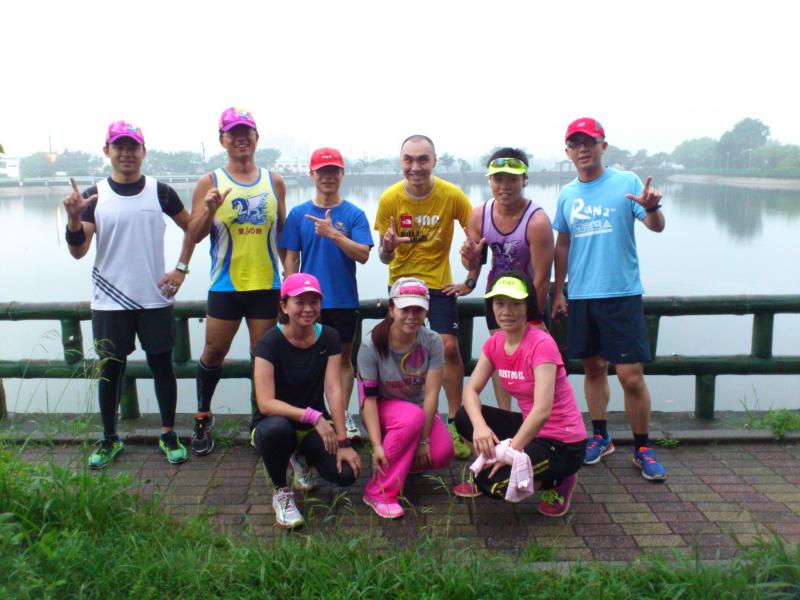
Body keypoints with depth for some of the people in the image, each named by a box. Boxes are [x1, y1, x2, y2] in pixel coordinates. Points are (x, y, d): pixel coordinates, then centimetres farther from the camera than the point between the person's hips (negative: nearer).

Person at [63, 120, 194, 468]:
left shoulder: (160, 192, 1)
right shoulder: (94, 196, 0)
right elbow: (78, 251, -5)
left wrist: (181, 269, 3)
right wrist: (74, 218, -23)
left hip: (155, 299, 0)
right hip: (109, 301, 0)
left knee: (161, 364, 6)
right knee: (110, 368, 8)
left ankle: (168, 435, 21)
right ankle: (109, 439, 25)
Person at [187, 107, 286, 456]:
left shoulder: (274, 182, 7)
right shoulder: (210, 182, 1)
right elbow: (194, 235, 0)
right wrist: (209, 210, -20)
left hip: (266, 284, 1)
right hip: (225, 284, -1)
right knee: (214, 352, 7)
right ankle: (203, 417, 27)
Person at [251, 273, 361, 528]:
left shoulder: (328, 338, -6)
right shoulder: (270, 343, -17)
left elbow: (334, 390, -13)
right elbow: (265, 403, -26)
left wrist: (343, 442, -20)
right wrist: (313, 416, -37)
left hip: (315, 427, 4)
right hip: (272, 423, -3)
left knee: (346, 473, -20)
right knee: (278, 428, -39)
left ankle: (305, 459, 16)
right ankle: (281, 491, -9)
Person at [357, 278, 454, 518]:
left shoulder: (432, 341, -16)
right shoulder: (371, 345, -21)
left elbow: (431, 393, -20)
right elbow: (369, 398, -21)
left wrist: (423, 439, -23)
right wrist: (376, 445, -29)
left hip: (422, 410, 3)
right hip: (383, 410, -3)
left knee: (441, 453, -25)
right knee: (412, 416, -37)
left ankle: (404, 460, 11)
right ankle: (378, 492, -24)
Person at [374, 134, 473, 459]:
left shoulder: (452, 195, -12)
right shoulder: (389, 199, -9)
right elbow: (384, 257, -6)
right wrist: (388, 246, -29)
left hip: (439, 283, -1)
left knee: (449, 348, -9)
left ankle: (454, 423, 7)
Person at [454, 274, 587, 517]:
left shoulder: (541, 344, -23)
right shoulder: (495, 342, -1)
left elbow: (542, 410, -31)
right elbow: (471, 389, -7)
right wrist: (479, 425, -26)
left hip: (562, 443, -7)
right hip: (530, 429, 7)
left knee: (493, 482, -21)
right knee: (464, 417, -7)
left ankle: (555, 482, 4)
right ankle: (484, 476, 11)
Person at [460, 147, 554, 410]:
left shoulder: (537, 221, -27)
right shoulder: (479, 215, -12)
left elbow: (542, 277, -22)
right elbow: (474, 265, -1)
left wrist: (535, 320, -17)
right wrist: (470, 258, -26)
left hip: (530, 298, -4)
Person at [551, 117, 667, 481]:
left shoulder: (626, 183, -3)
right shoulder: (567, 195, 9)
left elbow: (656, 226, -12)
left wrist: (651, 208, -34)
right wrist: (558, 292, 15)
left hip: (622, 294, -4)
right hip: (580, 296, 4)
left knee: (631, 376, -4)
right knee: (593, 368, 13)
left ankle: (642, 448, 12)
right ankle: (600, 437, 28)